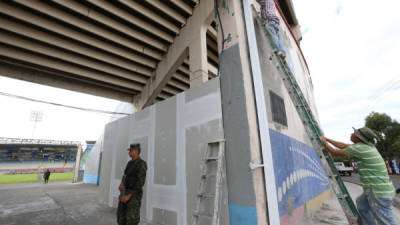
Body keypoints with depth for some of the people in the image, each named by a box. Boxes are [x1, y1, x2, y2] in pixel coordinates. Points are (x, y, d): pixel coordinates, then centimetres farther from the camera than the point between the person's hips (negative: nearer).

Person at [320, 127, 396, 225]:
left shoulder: (358, 148, -19)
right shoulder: (366, 145, 7)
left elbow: (334, 152, -7)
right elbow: (343, 146, 19)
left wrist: (324, 142, 9)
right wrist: (327, 139, 25)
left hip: (379, 193, -10)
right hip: (377, 189, 10)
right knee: (361, 204, 27)